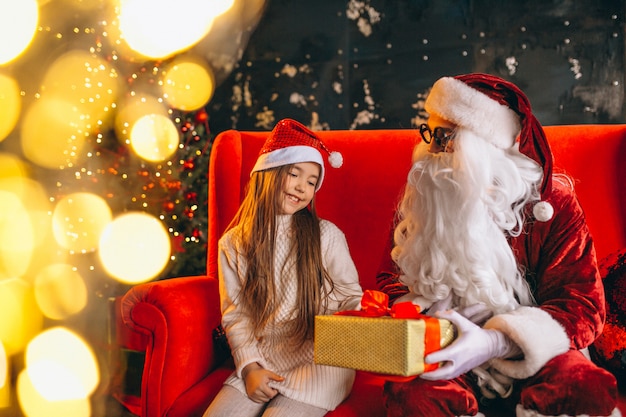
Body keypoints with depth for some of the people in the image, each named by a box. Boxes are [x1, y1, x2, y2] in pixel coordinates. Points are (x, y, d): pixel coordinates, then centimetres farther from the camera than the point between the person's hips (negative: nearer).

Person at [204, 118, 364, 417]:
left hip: (319, 360, -2)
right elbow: (236, 316, 5)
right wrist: (249, 367, -7)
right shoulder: (233, 244, 6)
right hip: (262, 361, 3)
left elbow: (351, 298, 6)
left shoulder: (326, 236, 0)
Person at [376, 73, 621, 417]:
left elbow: (581, 305, -9)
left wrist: (494, 342, -27)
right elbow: (391, 276, 10)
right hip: (445, 351, 1)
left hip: (528, 353, 0)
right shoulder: (421, 197, 3)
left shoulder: (551, 201, -4)